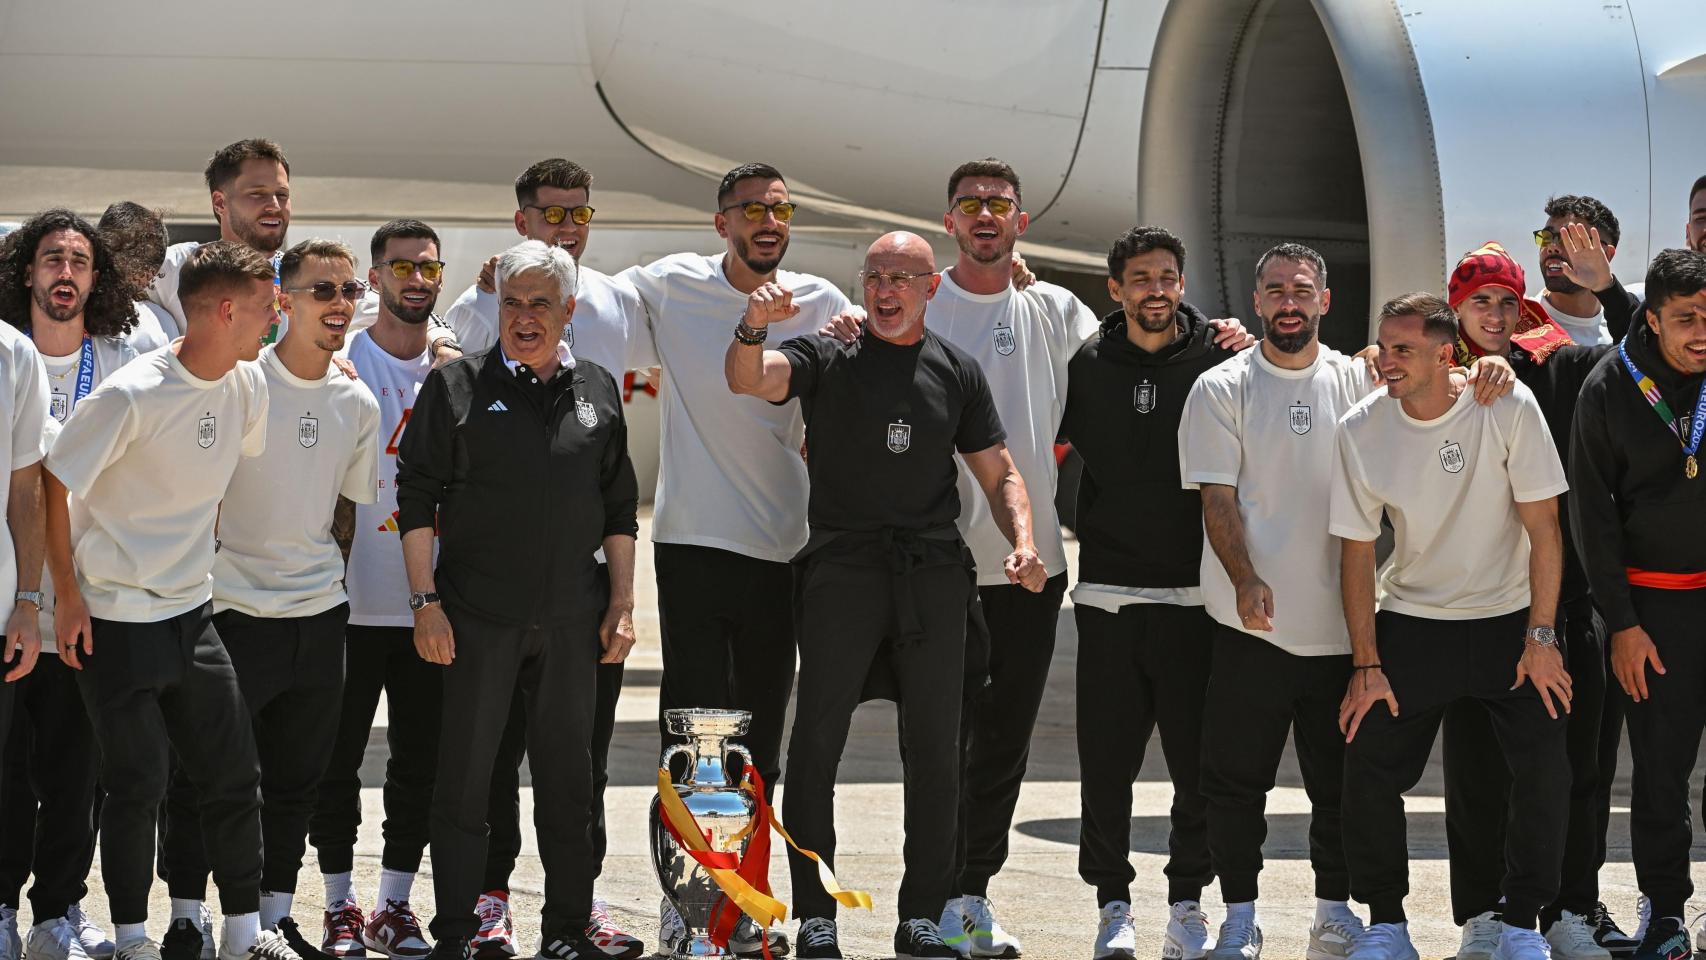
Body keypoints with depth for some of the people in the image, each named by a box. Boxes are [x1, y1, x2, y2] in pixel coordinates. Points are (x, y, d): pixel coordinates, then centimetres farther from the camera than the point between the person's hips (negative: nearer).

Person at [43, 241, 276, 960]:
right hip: (117, 622, -7)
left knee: (234, 777, 8)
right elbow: (51, 488, -13)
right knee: (137, 786, -2)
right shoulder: (131, 396, -19)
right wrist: (67, 593, -12)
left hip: (192, 612, 7)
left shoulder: (246, 386, 2)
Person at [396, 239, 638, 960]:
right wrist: (425, 601, -8)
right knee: (465, 778, 1)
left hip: (572, 619, 3)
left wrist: (622, 602, 7)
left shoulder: (596, 391, 9)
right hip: (478, 616, -3)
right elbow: (417, 499, -2)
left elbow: (618, 507, 14)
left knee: (568, 778, 9)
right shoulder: (456, 388, -1)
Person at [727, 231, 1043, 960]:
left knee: (935, 750, 5)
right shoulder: (827, 357, 4)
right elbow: (747, 379, -14)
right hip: (842, 570, -3)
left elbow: (998, 472, 14)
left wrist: (1022, 542, -3)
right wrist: (752, 327, -35)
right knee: (817, 743, -5)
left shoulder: (956, 372, 12)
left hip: (932, 574, 3)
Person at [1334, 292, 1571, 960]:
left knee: (1545, 770, -12)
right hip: (1411, 622, 2)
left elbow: (1543, 528, -11)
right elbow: (1356, 551, -3)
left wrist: (1540, 639, -13)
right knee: (1369, 768, -6)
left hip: (1510, 616, -1)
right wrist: (1365, 666, -6)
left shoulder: (1510, 409, -15)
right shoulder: (1361, 430, -10)